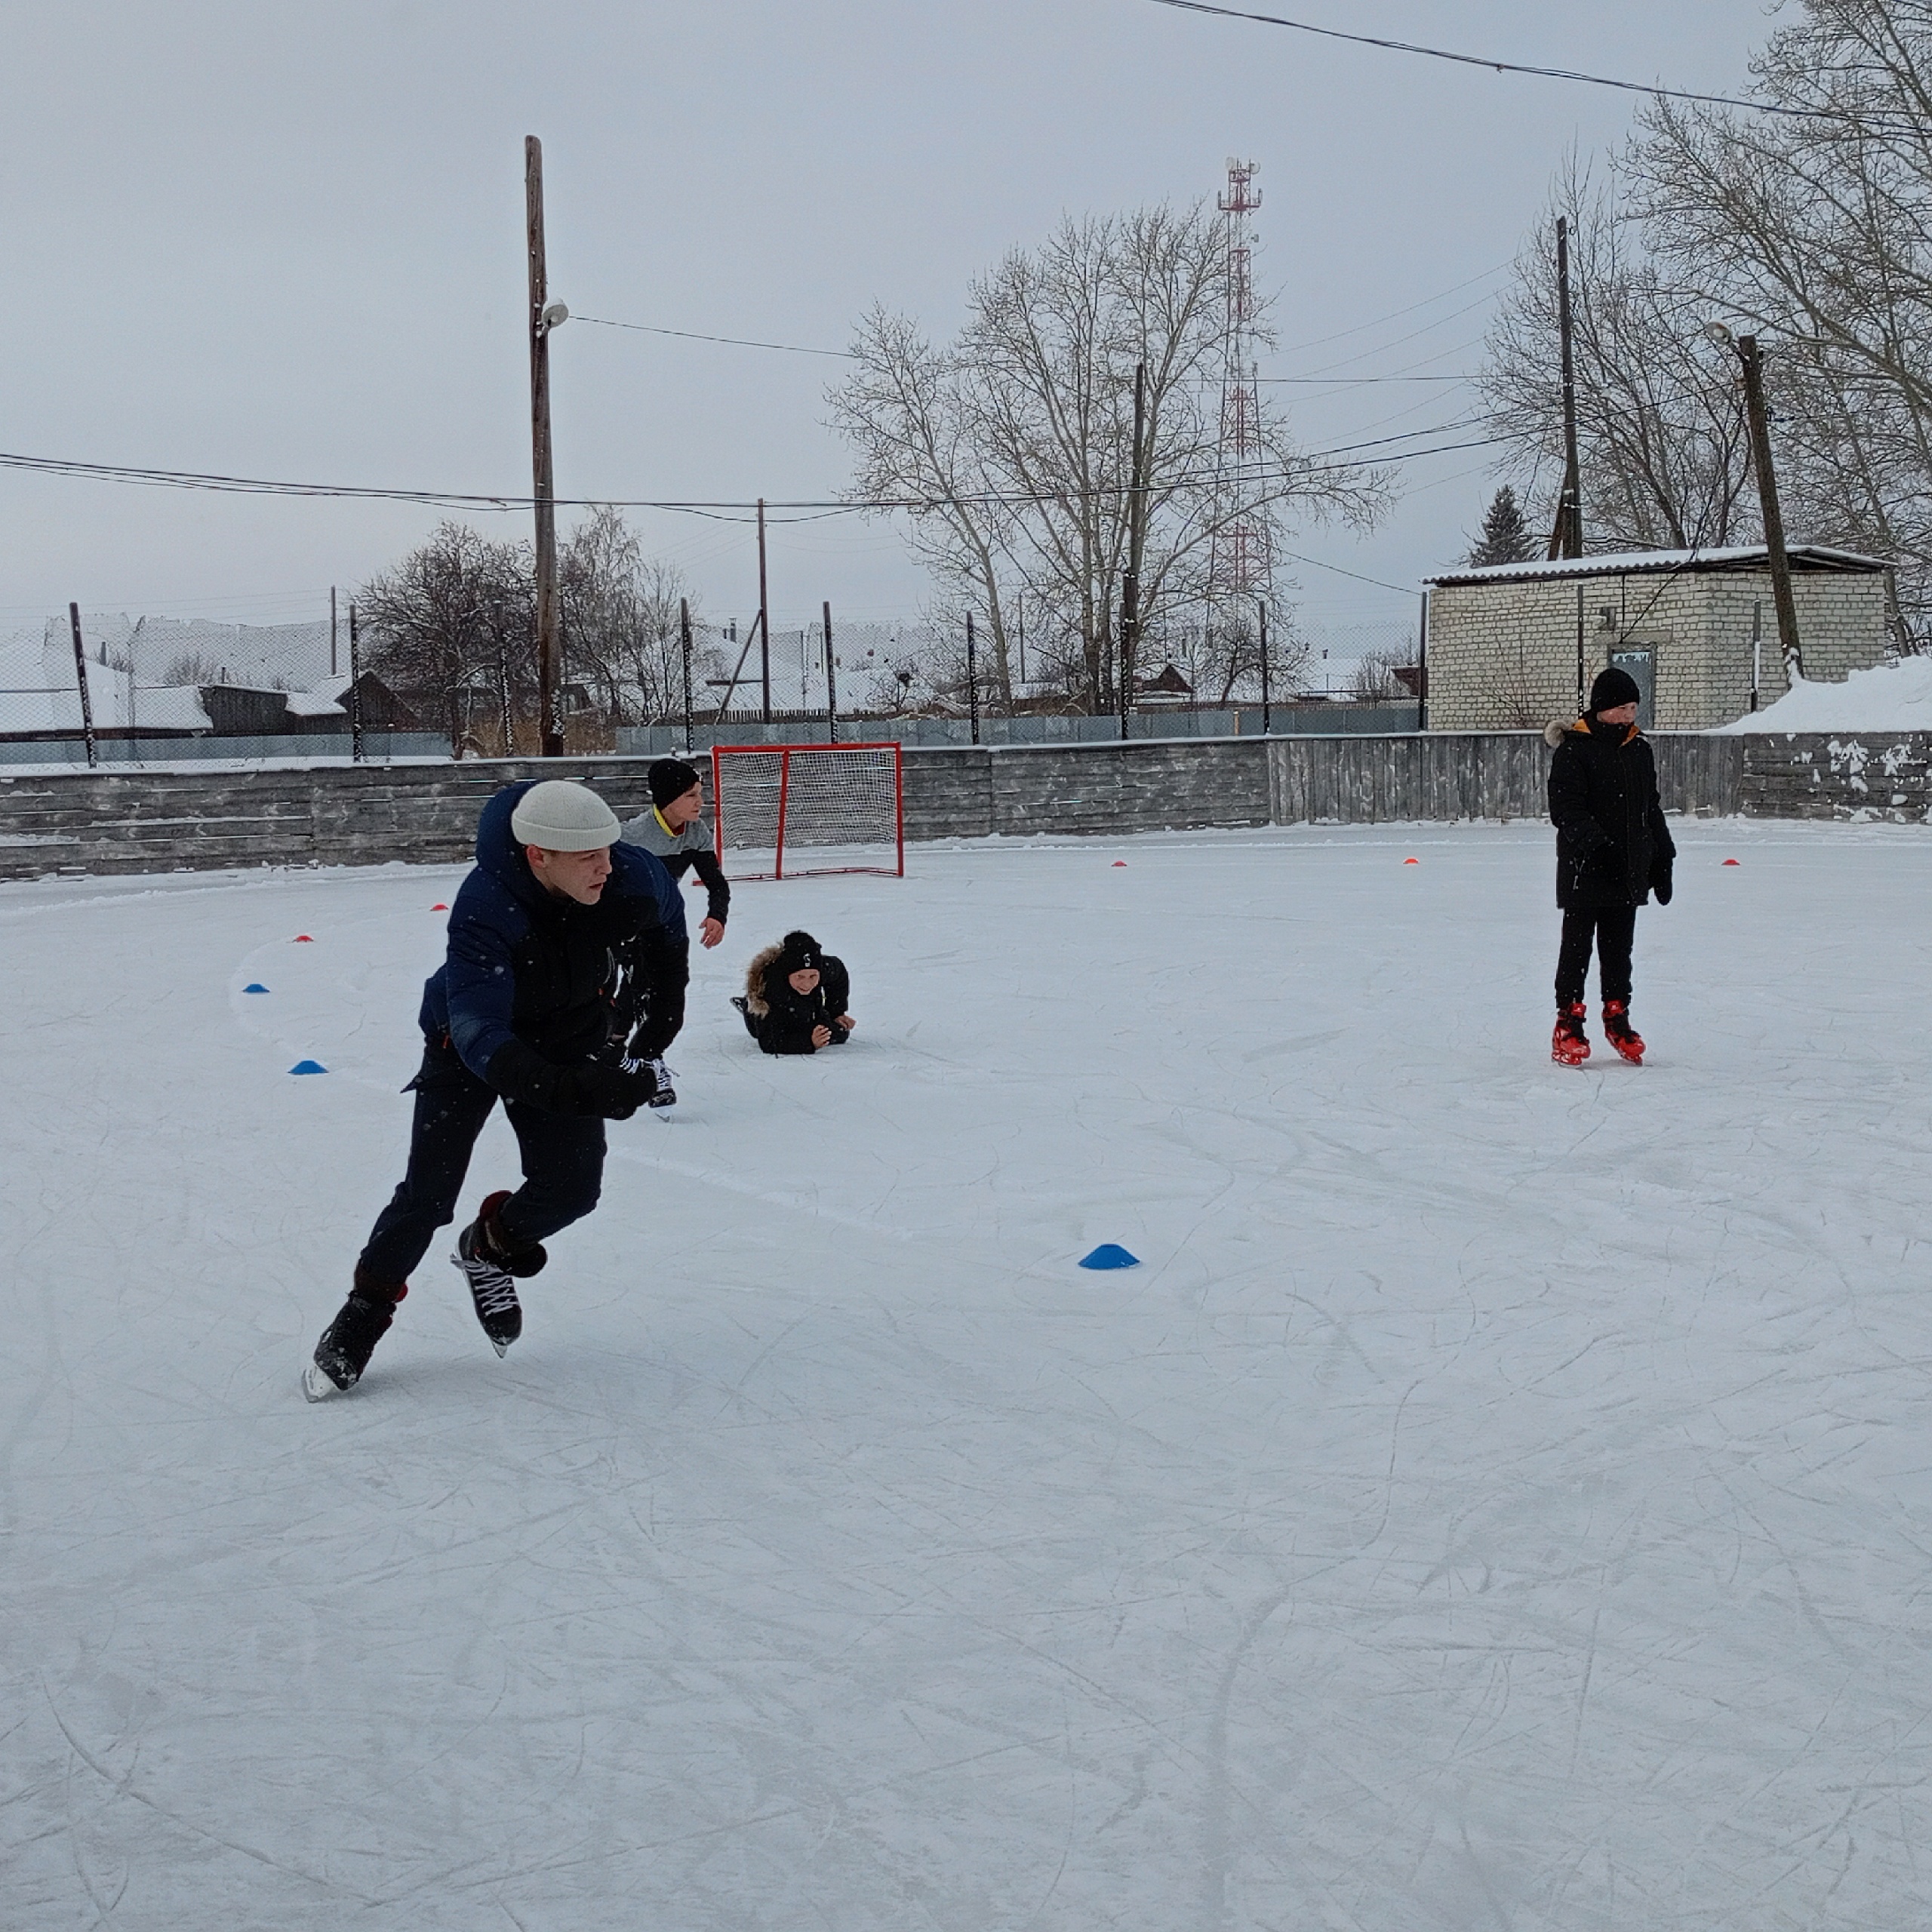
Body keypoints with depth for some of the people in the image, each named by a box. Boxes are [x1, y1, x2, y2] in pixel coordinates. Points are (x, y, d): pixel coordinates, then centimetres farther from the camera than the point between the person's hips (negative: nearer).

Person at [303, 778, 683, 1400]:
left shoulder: (633, 877, -26)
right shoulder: (485, 910, -39)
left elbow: (665, 923, 1)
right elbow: (480, 1035, -46)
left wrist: (655, 1005, 7)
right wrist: (570, 1089, -59)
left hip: (570, 1039, 4)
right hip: (471, 1041, -3)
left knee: (571, 1186, -6)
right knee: (429, 1191, -6)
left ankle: (490, 1247, 26)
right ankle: (365, 1313, 16)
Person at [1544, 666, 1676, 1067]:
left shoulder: (1639, 750, 12)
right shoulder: (1574, 750, -9)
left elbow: (1651, 809, 20)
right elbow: (1564, 809, -15)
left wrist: (1663, 861, 19)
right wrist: (1595, 843, -28)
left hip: (1628, 872, 6)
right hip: (1584, 870, -5)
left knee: (1619, 949, 12)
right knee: (1577, 947, 1)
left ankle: (1617, 1018, 22)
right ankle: (1568, 1024, 7)